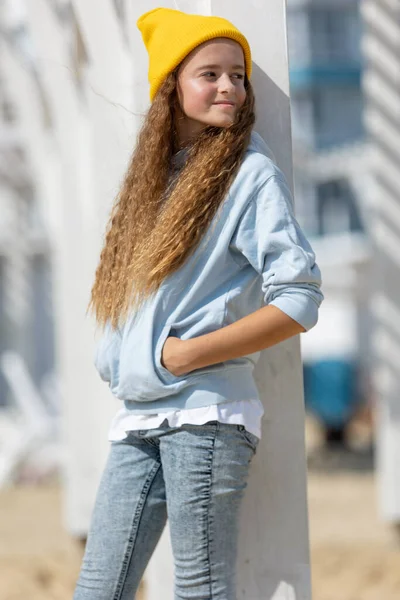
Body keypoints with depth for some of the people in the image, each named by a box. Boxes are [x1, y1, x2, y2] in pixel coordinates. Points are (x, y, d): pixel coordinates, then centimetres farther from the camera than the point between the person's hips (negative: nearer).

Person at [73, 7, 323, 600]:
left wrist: (190, 354, -11)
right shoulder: (156, 174, 18)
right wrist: (116, 358, 8)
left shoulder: (250, 173, -2)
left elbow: (300, 302, -10)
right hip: (137, 419, 7)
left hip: (205, 415, -7)